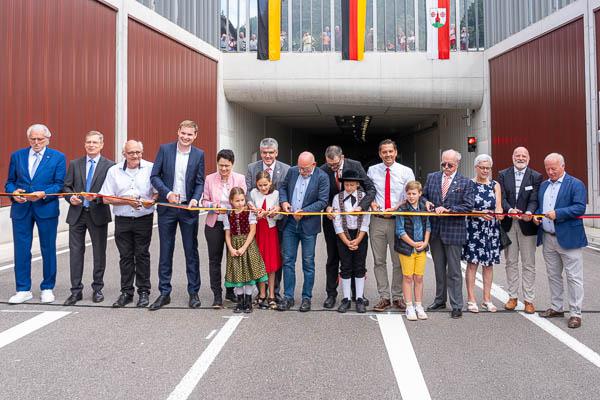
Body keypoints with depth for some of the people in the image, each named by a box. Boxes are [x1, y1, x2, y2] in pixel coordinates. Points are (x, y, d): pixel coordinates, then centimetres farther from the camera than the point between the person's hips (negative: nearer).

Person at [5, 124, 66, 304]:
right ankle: (23, 290, 16)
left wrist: (43, 194, -19)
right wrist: (13, 192, -10)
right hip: (21, 208, 2)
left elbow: (59, 184, -4)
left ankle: (47, 289, 19)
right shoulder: (17, 156, 10)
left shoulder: (58, 157, 2)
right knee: (21, 249, 4)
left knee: (48, 249, 6)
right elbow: (10, 181, 12)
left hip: (46, 208, -2)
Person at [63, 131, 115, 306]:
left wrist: (97, 197, -22)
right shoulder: (75, 164, 9)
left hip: (98, 214, -2)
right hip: (77, 213, 3)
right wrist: (70, 197, -10)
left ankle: (97, 289, 20)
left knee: (99, 252, 7)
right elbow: (66, 186, 10)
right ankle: (76, 291, 12)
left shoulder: (109, 165, -1)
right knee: (76, 251, 4)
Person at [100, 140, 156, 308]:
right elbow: (106, 198, 2)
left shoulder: (151, 168, 0)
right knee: (125, 256, 6)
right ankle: (126, 292, 16)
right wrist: (127, 201, -12)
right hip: (122, 220, 2)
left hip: (144, 219, -2)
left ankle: (143, 292, 12)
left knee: (142, 255, 2)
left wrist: (152, 200, -19)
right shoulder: (114, 171, 5)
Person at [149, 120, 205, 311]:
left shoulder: (199, 154, 2)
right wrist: (167, 193, -15)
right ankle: (164, 293, 17)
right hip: (167, 207, 0)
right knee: (165, 251, 7)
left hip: (189, 208, 0)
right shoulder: (164, 149, 0)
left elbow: (200, 182, 2)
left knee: (191, 252, 7)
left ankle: (193, 293, 18)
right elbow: (154, 176, -1)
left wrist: (195, 199, -16)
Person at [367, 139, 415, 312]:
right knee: (379, 261, 5)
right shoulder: (372, 171, 7)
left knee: (399, 261, 4)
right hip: (378, 220, 2)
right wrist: (372, 203, -6)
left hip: (398, 220, -1)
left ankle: (397, 297, 17)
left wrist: (396, 208, -14)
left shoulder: (406, 171, 2)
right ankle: (384, 297, 14)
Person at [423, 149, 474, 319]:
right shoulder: (432, 177, 8)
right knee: (439, 268, 16)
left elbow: (468, 206, -9)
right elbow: (423, 195, 16)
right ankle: (440, 300, 29)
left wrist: (448, 209, -18)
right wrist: (426, 202, -6)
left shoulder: (465, 182, -3)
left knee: (454, 270, 2)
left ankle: (456, 306, 10)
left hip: (453, 230, -4)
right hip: (435, 229, 4)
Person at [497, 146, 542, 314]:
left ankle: (529, 299, 13)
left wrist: (529, 212, -28)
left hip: (527, 224, -2)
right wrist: (510, 210, -23)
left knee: (528, 264, 4)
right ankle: (513, 297, 21)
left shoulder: (536, 176, 1)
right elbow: (502, 197, -4)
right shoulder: (503, 175, 5)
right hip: (508, 224, 2)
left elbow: (534, 199, -8)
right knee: (511, 262, 11)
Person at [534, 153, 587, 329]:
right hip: (548, 239, 6)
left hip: (568, 238, -6)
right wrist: (536, 215, 0)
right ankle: (556, 308, 27)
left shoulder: (575, 184, -6)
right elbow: (538, 206, 21)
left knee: (574, 277, 0)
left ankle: (575, 313, 8)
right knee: (553, 276, 15)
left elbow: (580, 208, -15)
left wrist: (557, 213, -24)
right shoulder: (543, 185, 14)